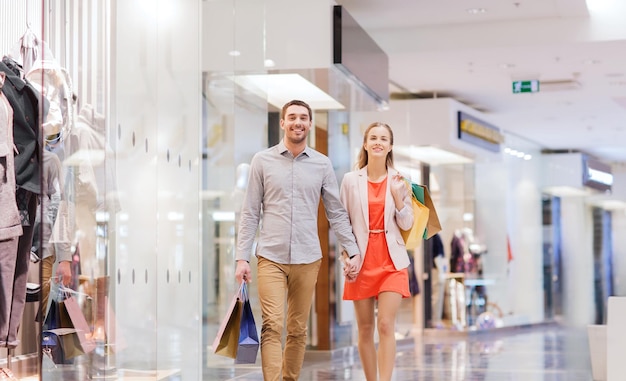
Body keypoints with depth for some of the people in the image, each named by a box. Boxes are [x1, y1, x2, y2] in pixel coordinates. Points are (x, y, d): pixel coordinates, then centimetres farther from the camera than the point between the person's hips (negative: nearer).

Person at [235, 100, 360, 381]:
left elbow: (336, 213, 9)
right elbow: (250, 213, 3)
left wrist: (353, 251, 1)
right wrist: (242, 257, -2)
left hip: (308, 260, 2)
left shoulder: (322, 164, 6)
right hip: (271, 257, -2)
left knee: (298, 330, 8)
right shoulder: (262, 161, 3)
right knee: (272, 326, -12)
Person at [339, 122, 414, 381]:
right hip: (361, 261, 1)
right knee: (365, 329, 6)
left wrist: (397, 195, -10)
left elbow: (407, 224, 4)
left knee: (386, 326, -10)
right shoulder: (351, 180, 2)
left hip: (391, 262, 0)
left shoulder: (398, 180, 4)